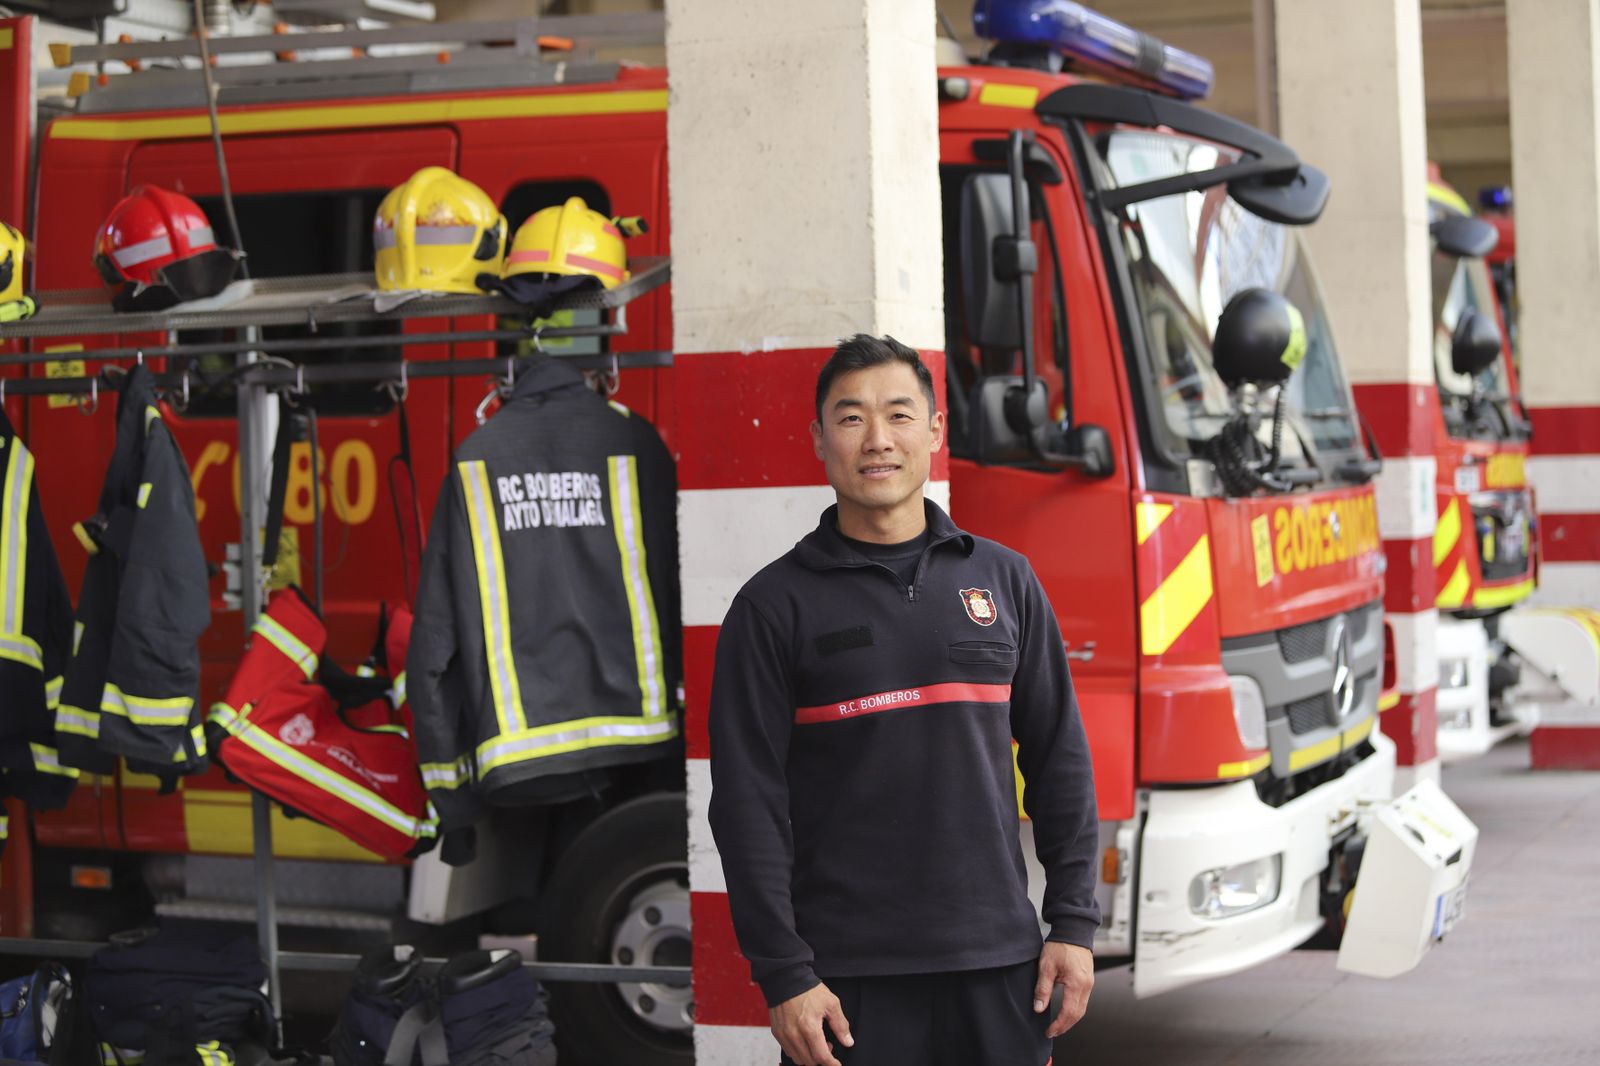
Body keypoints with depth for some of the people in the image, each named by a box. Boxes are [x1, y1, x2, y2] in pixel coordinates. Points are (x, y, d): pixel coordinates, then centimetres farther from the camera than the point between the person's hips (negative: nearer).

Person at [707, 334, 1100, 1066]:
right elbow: (748, 804, -5)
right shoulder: (774, 606, -1)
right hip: (851, 978, -2)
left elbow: (1060, 760, 10)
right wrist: (783, 976, -10)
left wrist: (1073, 923, 3)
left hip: (998, 962, 3)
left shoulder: (1004, 580, 8)